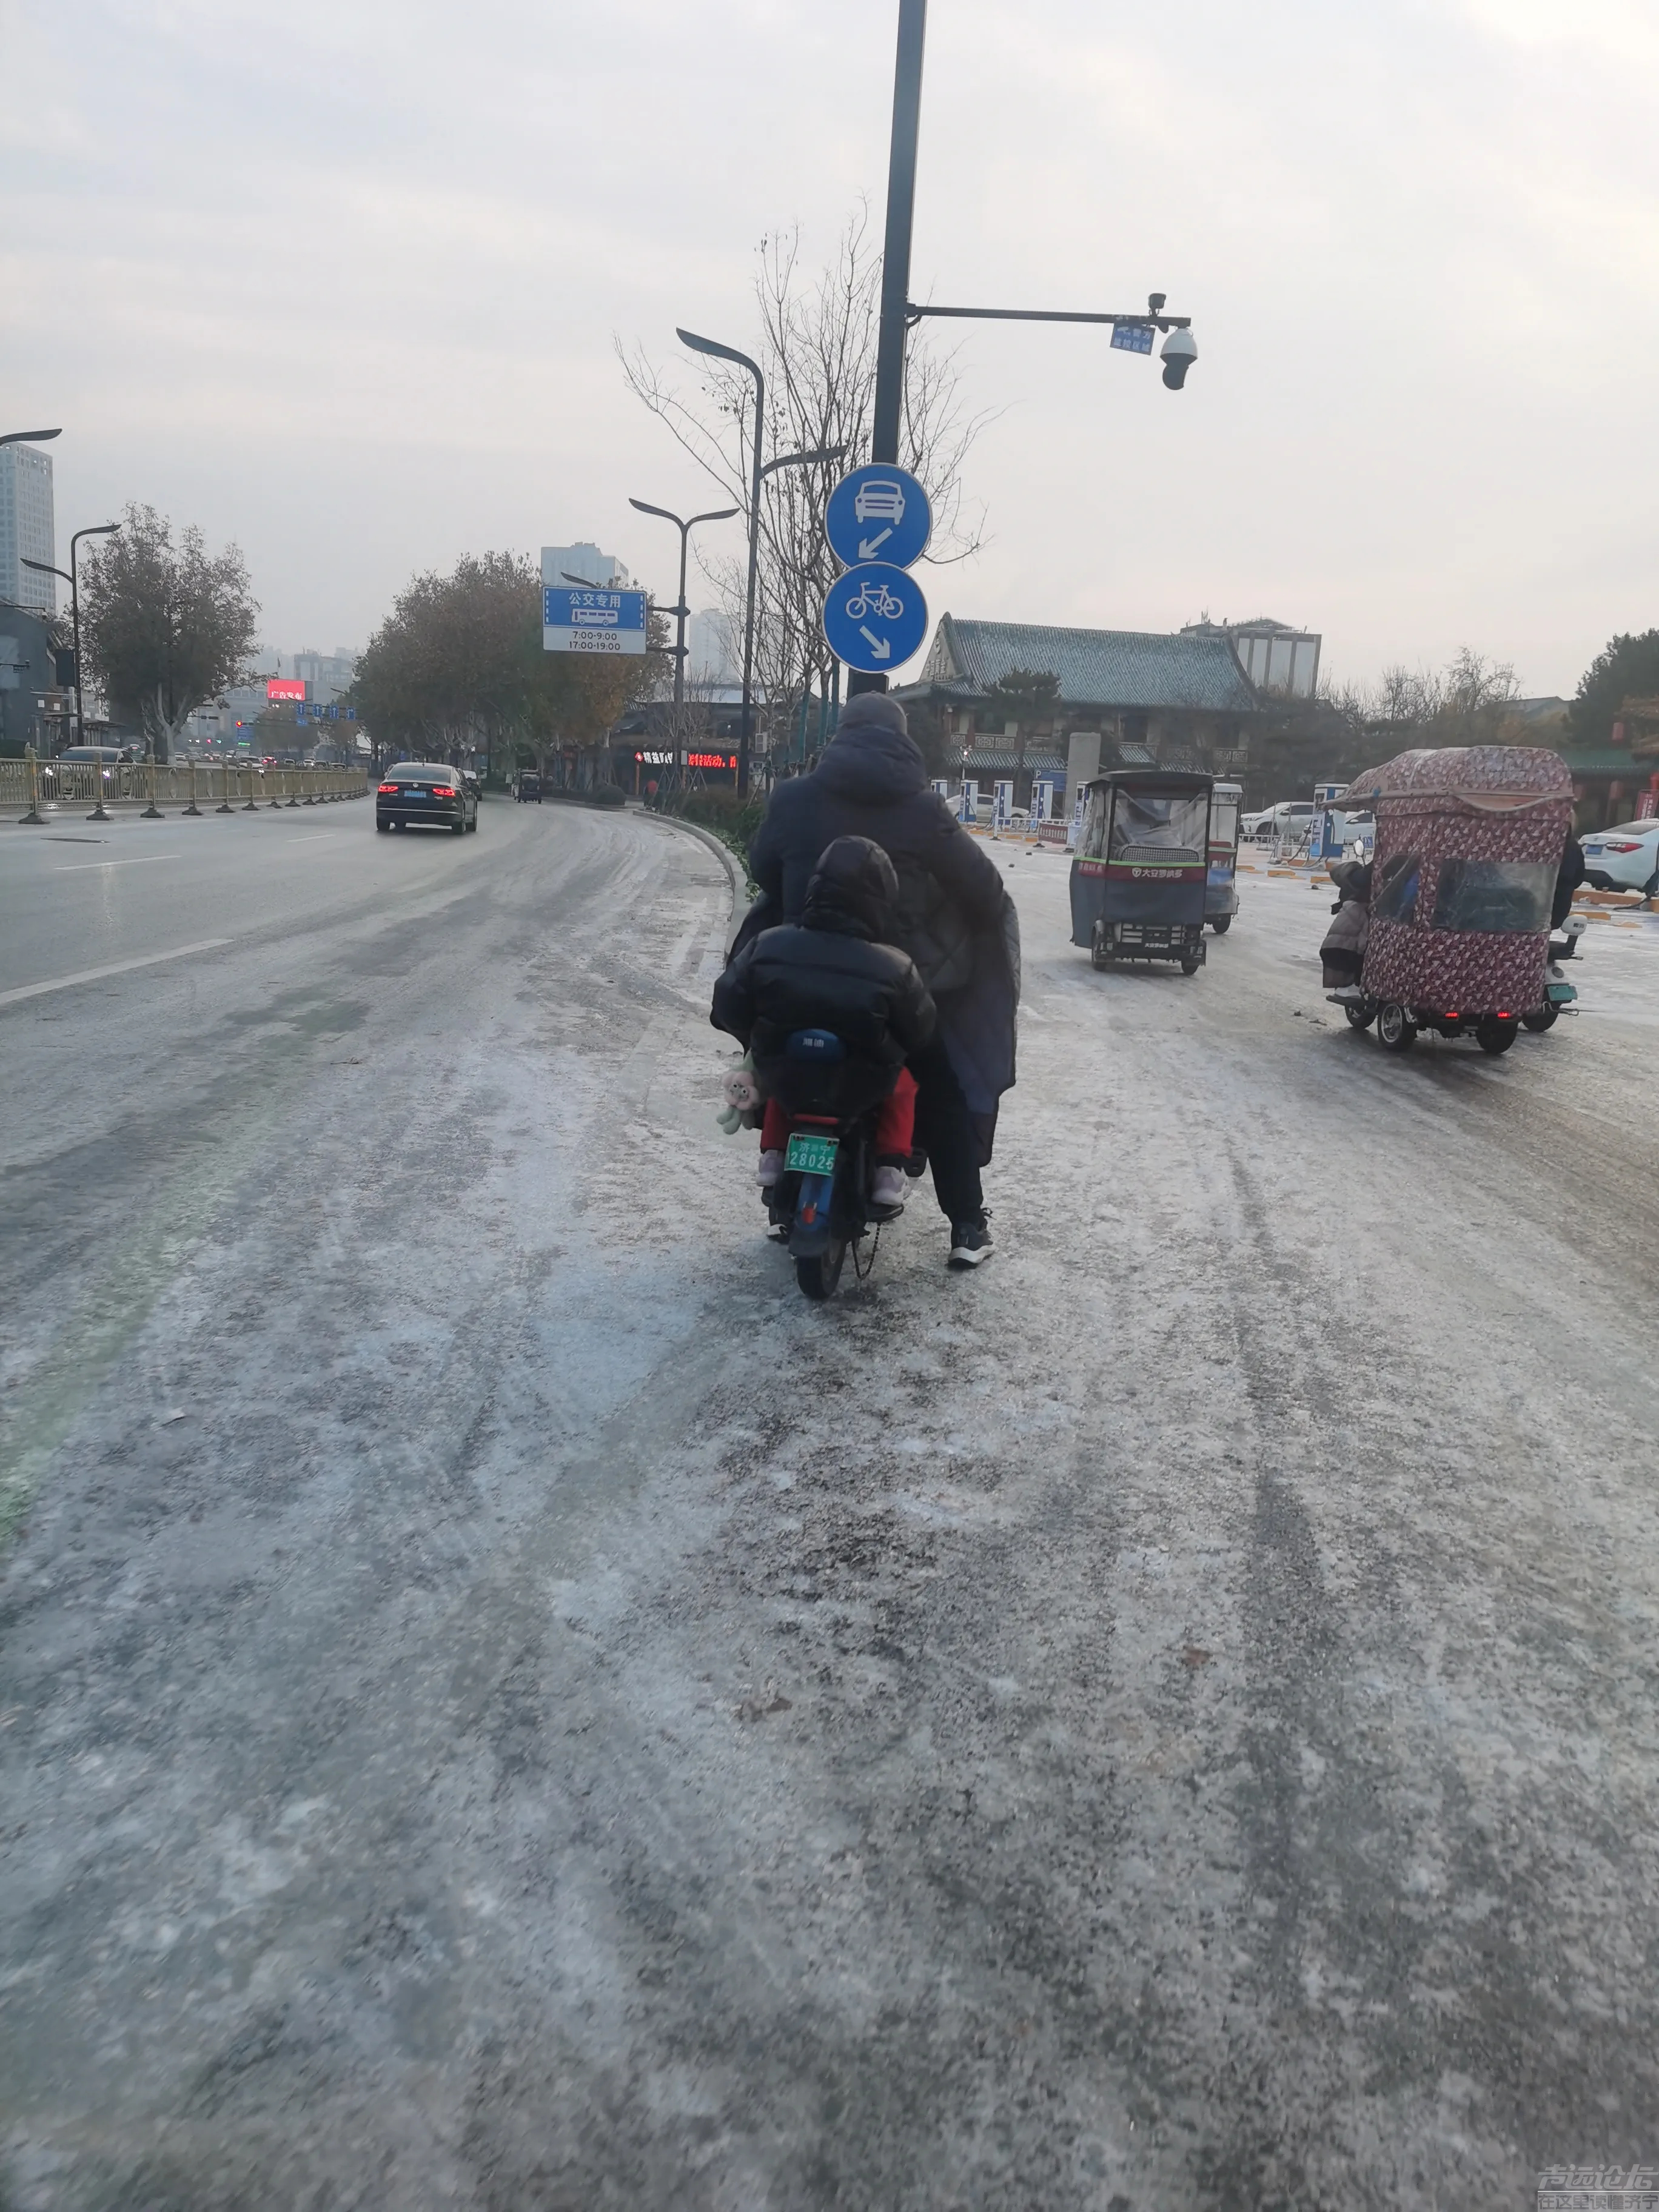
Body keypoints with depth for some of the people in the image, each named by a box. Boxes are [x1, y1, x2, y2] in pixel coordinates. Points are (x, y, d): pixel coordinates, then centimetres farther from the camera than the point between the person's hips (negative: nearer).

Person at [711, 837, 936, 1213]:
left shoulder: (766, 946, -11)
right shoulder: (895, 968, -17)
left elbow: (727, 1008, -2)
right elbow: (921, 1033, -6)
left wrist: (758, 1043, 17)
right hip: (863, 1092, -2)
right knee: (901, 1083, 29)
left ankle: (773, 1157, 25)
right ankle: (890, 1174, 15)